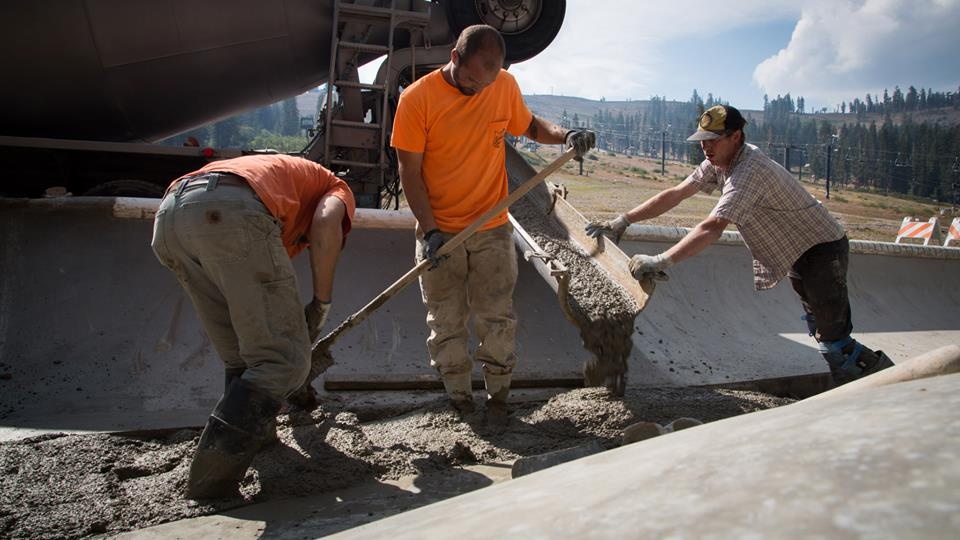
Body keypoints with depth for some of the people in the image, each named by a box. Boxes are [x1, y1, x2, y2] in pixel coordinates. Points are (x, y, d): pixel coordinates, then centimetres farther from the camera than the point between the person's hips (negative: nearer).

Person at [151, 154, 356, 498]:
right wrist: (322, 304, 7)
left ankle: (256, 435, 30)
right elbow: (327, 222, 1)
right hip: (232, 211, -8)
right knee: (283, 361, -2)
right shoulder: (337, 188, 30)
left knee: (240, 357, 22)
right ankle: (212, 478, -6)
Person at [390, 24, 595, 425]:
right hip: (439, 232, -2)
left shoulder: (505, 85, -3)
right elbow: (409, 170, -9)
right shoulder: (417, 98, -12)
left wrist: (564, 135, -7)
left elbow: (529, 125, 15)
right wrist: (430, 230, -16)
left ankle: (497, 397, 21)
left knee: (497, 318, 5)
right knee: (446, 323, 7)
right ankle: (460, 399, 22)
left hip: (492, 229, 2)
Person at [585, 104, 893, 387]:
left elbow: (713, 228, -42)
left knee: (833, 339, -11)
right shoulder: (718, 162, -3)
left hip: (823, 248, -9)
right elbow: (674, 194, -3)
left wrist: (661, 261, -50)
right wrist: (622, 222, -9)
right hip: (798, 252, 9)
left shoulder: (750, 171, -32)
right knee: (822, 331, 19)